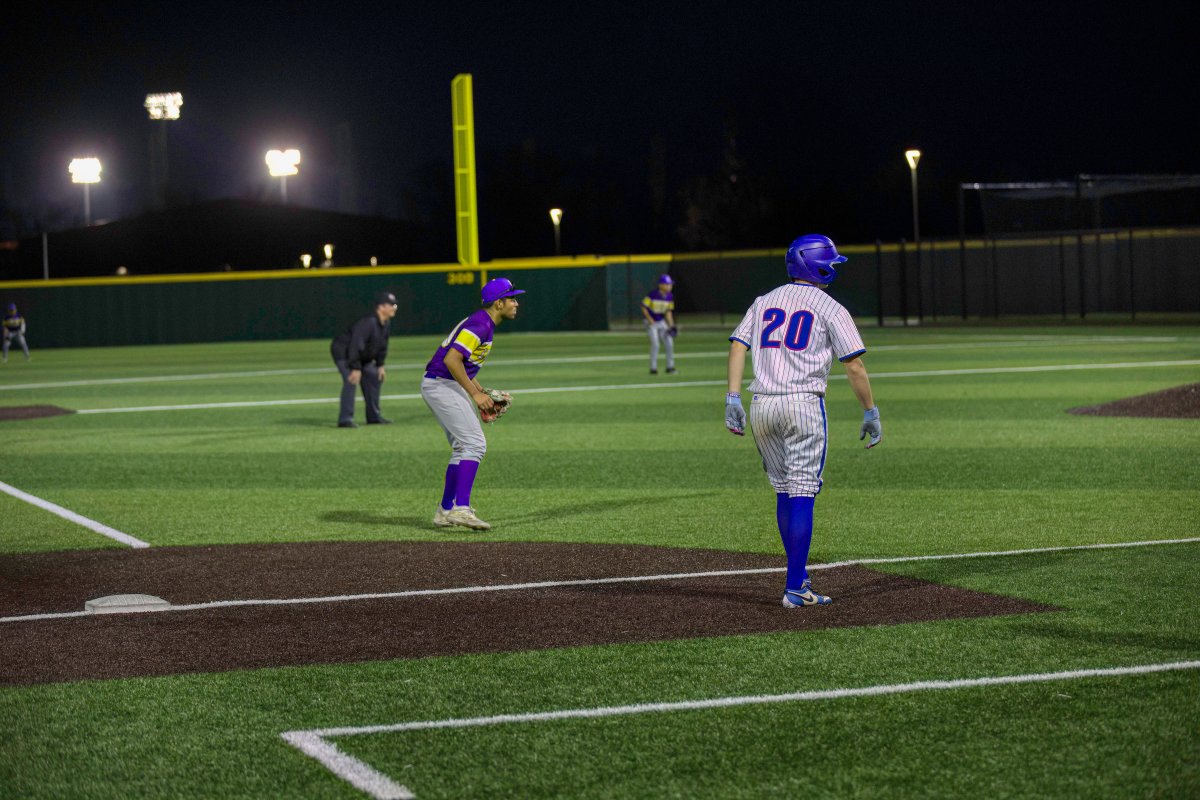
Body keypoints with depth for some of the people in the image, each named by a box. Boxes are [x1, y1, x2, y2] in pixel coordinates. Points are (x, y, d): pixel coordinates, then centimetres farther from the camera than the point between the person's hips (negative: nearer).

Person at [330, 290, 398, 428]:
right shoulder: (369, 322, -31)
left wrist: (380, 365, 7)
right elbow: (355, 345, -34)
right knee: (351, 380, -24)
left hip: (361, 356, 10)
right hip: (342, 351, -10)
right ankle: (345, 419, -27)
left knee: (373, 377, 12)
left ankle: (374, 416, 22)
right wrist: (356, 368, -34)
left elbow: (382, 345, 12)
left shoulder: (386, 324, -1)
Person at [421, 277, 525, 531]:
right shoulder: (479, 324, -16)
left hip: (443, 386, 11)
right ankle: (461, 509, -23)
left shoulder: (485, 324, 16)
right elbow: (451, 360, -25)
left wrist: (482, 394, 16)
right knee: (474, 444, -16)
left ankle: (445, 511, 18)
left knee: (463, 448, 15)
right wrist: (475, 394, -20)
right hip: (441, 384, -11)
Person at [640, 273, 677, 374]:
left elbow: (668, 312, 6)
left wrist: (671, 326, -1)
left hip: (662, 322, 6)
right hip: (651, 322, -6)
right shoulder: (652, 294, -21)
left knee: (669, 343, 1)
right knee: (655, 344, -15)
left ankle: (670, 366, 11)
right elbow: (643, 307, -15)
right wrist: (650, 320, -20)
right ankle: (653, 368, -6)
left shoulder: (670, 297, -3)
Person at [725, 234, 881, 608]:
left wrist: (733, 399, 3)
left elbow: (738, 346, 6)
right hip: (803, 402, -5)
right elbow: (854, 366, -2)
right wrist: (871, 413, 4)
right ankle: (795, 588, -12)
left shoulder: (764, 301, 16)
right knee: (802, 493, -6)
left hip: (761, 405, 5)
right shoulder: (829, 308, 2)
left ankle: (800, 577, 20)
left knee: (784, 492, 15)